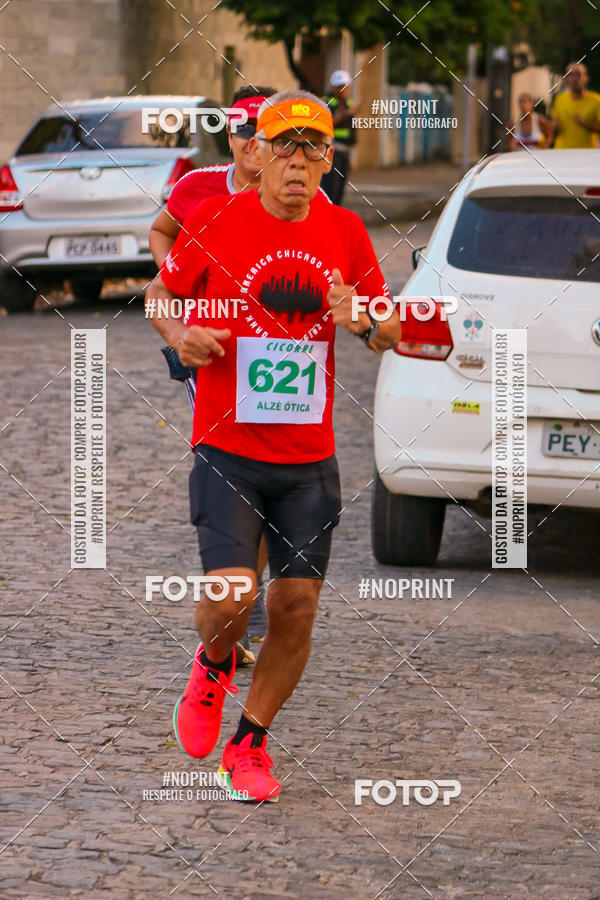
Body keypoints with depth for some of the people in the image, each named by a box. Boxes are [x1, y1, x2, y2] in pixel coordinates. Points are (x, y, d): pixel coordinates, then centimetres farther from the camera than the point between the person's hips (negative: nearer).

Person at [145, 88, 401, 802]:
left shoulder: (344, 231, 4)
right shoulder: (214, 221, -5)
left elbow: (389, 333, 12)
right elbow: (161, 292, 10)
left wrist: (364, 321, -11)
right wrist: (179, 334, -11)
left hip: (310, 458, 3)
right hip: (228, 450, -3)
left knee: (297, 606, 1)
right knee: (233, 594, -17)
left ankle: (249, 744, 20)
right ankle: (214, 665, 20)